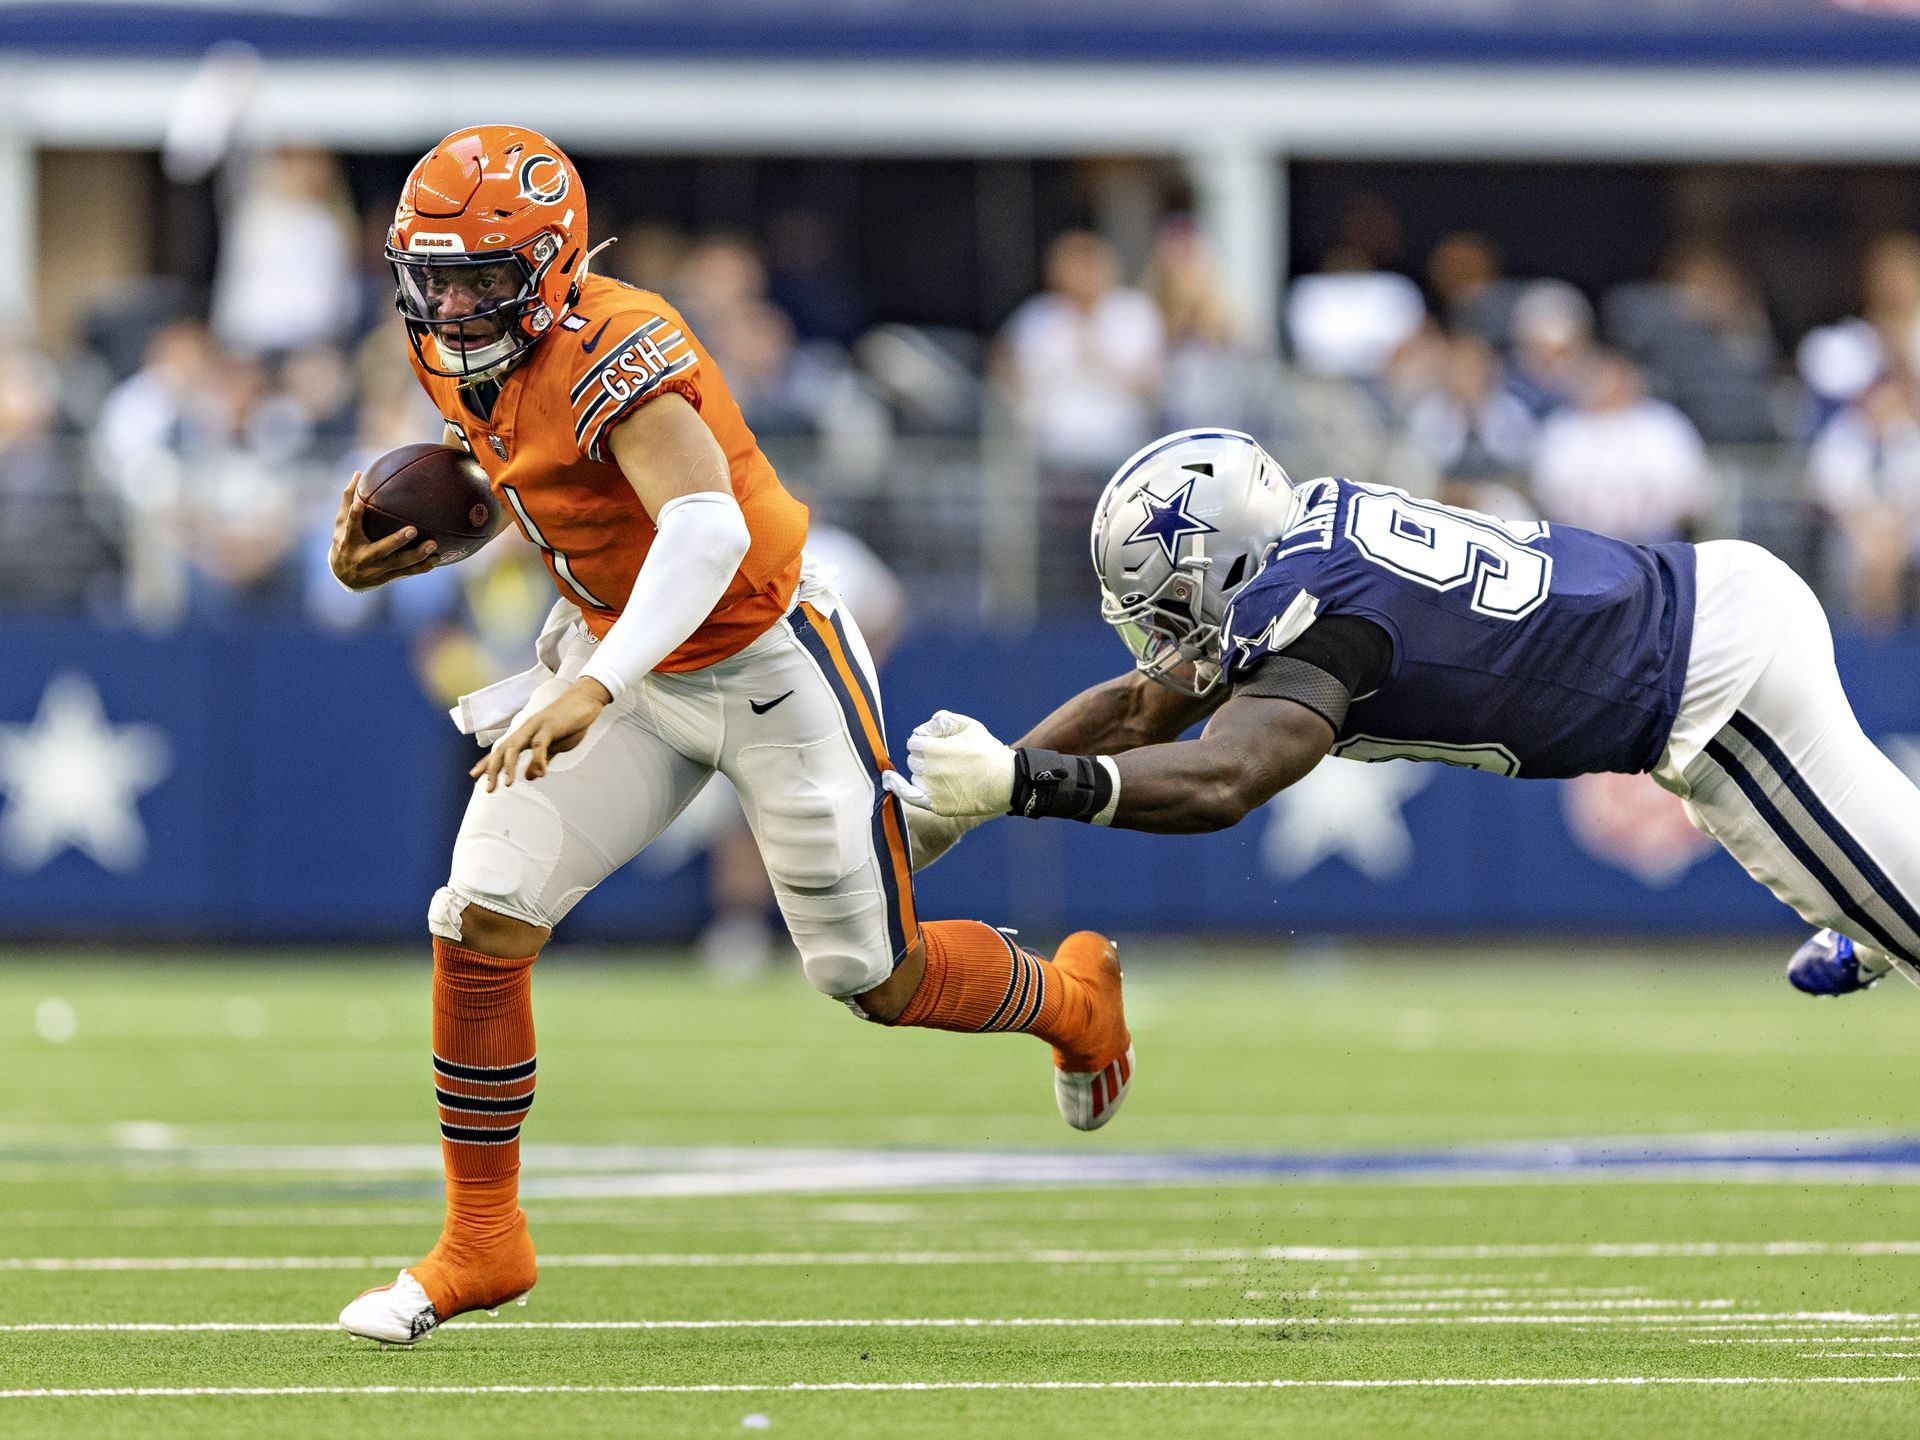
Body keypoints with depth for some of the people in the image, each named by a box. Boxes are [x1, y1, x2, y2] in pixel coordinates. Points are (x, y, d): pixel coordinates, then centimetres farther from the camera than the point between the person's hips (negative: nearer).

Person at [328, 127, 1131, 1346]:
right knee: (483, 924, -7)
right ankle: (481, 1244, 6)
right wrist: (378, 558, -5)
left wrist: (595, 687, -59)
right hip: (624, 660, 7)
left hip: (764, 662, -7)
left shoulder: (612, 352, -33)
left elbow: (709, 527, -48)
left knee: (877, 978, 5)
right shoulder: (456, 355, -7)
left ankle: (1069, 996, 38)